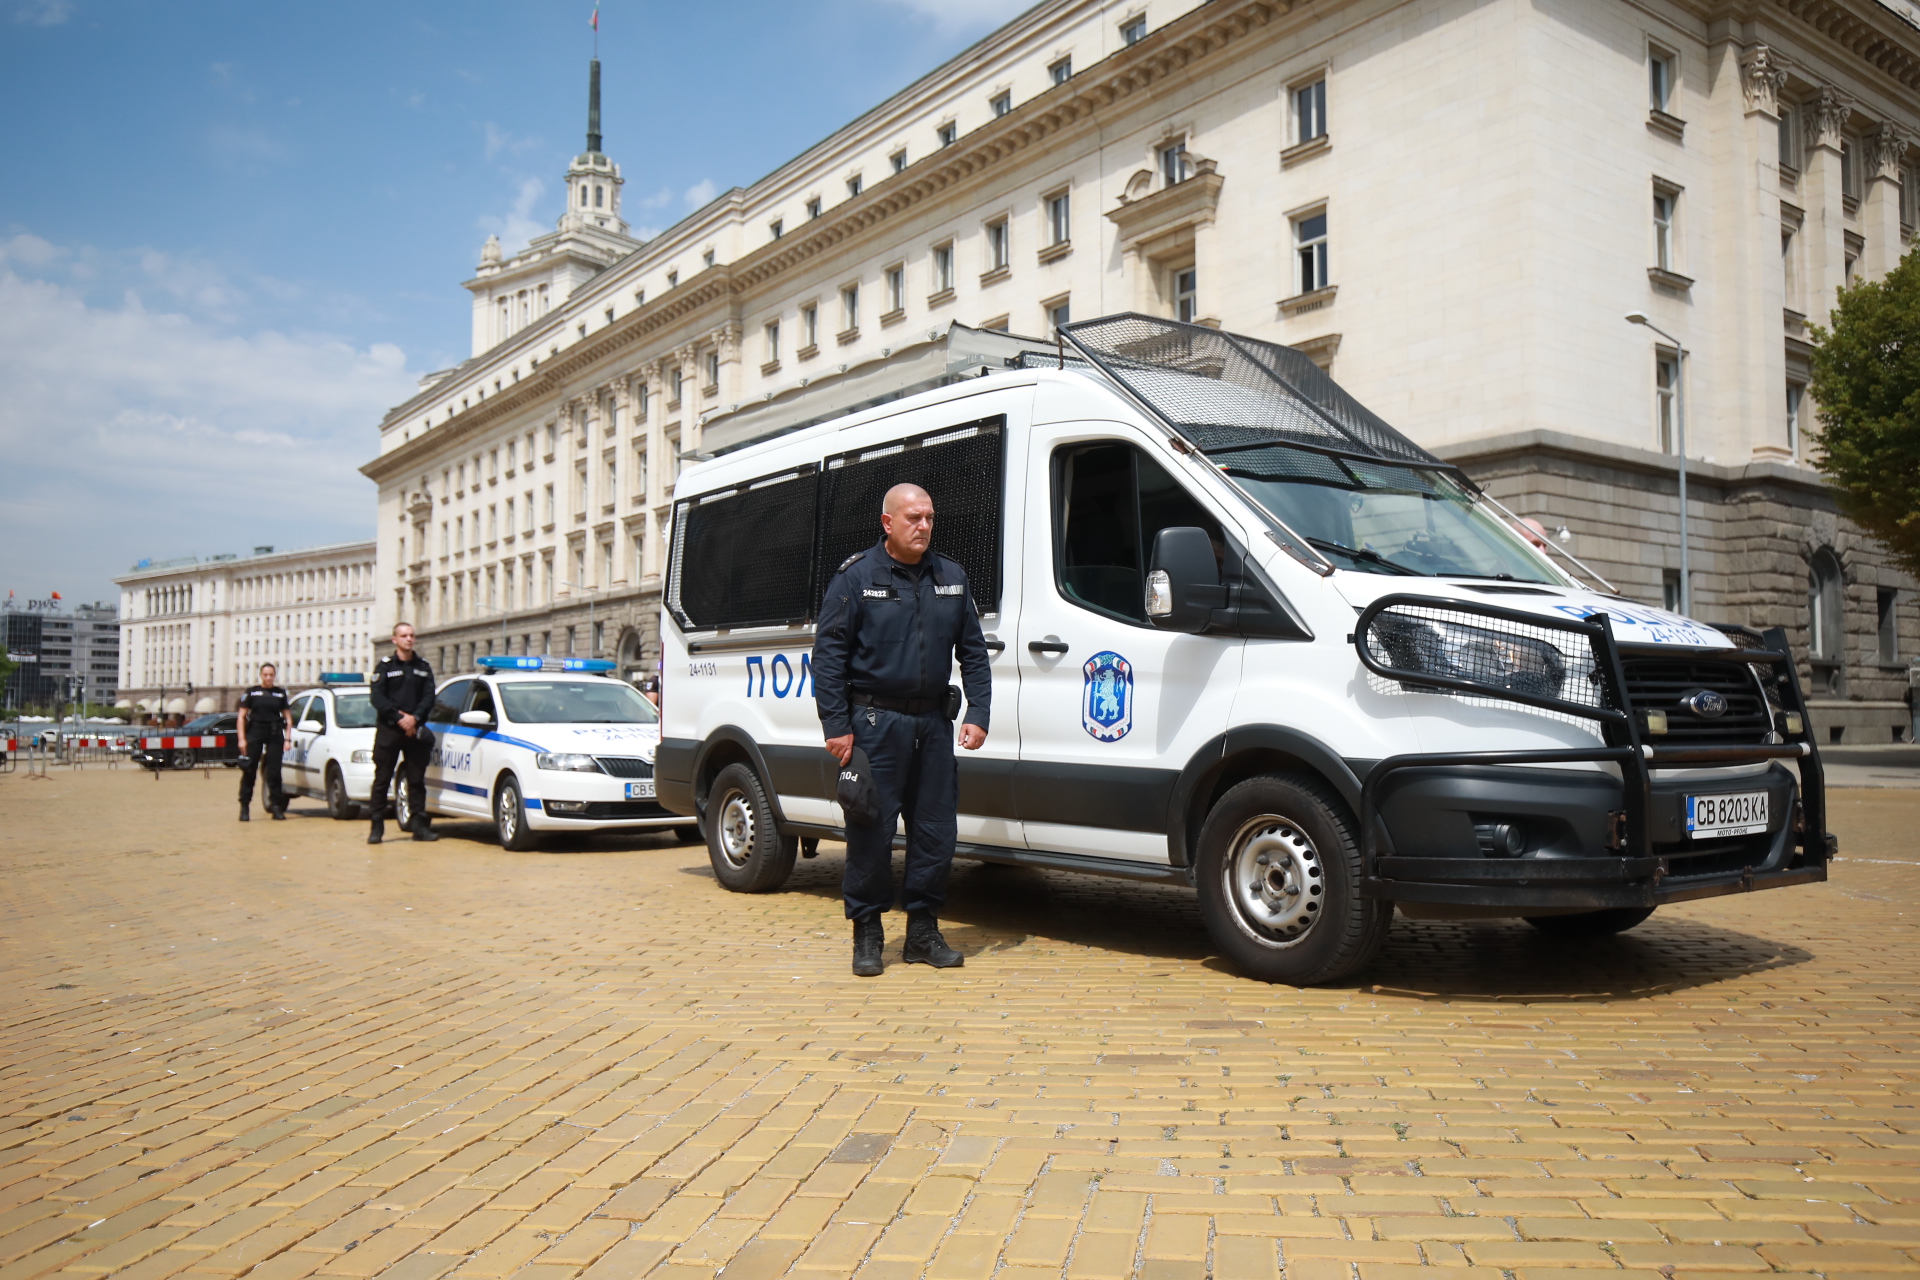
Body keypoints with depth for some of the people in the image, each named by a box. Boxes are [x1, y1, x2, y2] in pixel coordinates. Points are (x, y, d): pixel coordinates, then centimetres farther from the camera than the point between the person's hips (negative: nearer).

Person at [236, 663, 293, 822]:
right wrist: (241, 739, -5)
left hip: (275, 736, 1)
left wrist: (287, 739, 2)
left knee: (274, 772, 0)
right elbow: (241, 717, 4)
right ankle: (244, 808, 3)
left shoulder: (281, 693, 11)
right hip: (254, 734, -1)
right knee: (249, 771, -2)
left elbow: (288, 718, 11)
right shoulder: (251, 692, 6)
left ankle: (277, 808, 5)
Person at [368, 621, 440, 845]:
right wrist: (399, 718, -15)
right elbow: (377, 698, -5)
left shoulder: (423, 667, 12)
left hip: (414, 730, 3)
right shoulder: (385, 666, 2)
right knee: (382, 780, -1)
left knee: (417, 780, 5)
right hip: (388, 729, -3)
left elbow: (429, 697, 5)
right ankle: (377, 827, 4)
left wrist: (414, 718, -11)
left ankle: (420, 825, 8)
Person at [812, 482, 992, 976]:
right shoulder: (856, 577, -2)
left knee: (936, 829, 6)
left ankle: (923, 930, 19)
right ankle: (867, 933, 13)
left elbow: (974, 652, 14)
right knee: (871, 829, -1)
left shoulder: (952, 578, 11)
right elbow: (827, 653, -3)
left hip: (933, 722, 4)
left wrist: (978, 714, 4)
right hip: (875, 722, -4)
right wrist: (836, 725, -10)